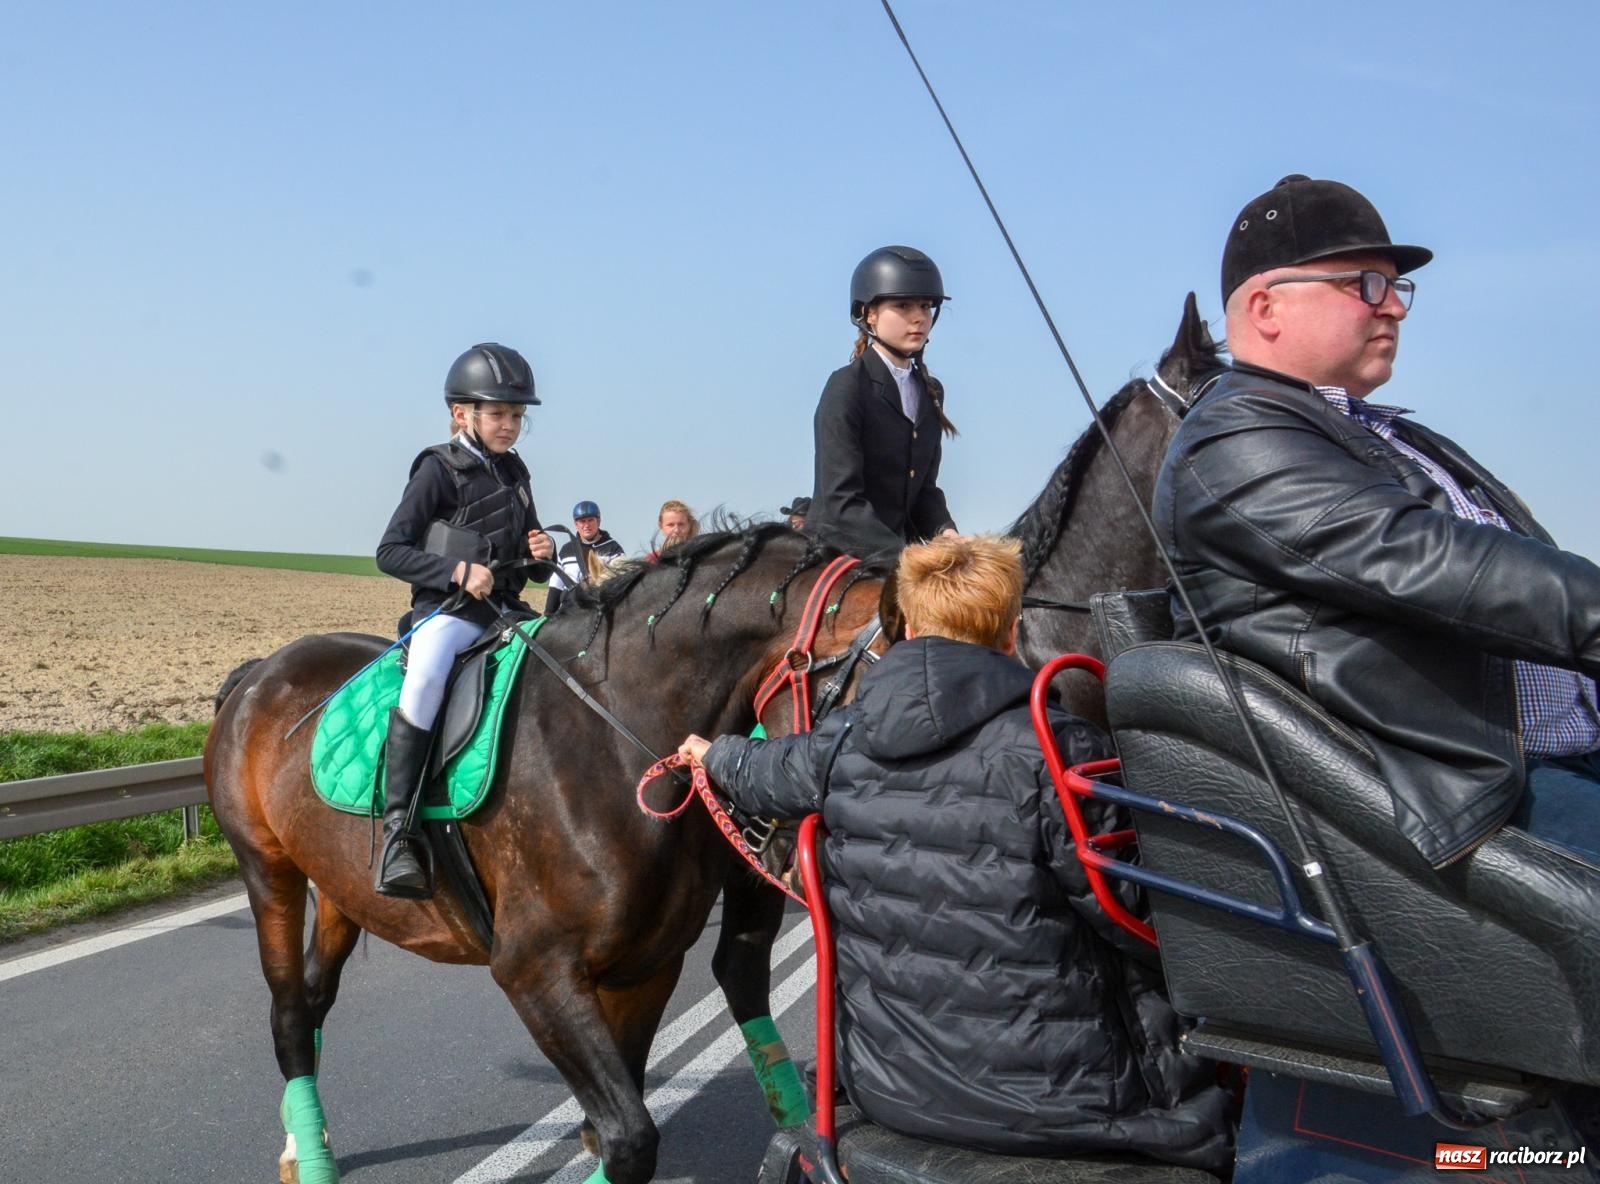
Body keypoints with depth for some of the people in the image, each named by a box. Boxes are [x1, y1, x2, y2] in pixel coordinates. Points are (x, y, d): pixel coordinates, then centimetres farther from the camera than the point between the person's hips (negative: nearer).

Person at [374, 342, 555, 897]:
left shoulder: (514, 471, 15)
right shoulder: (439, 469, -3)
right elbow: (390, 552, -7)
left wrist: (541, 551, 3)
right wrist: (457, 571, -19)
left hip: (507, 610, 7)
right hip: (447, 610, -7)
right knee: (425, 679, -36)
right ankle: (397, 831, -34)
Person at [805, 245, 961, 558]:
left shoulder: (931, 391, 13)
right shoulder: (847, 387, -10)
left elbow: (925, 488, 14)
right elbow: (839, 501, -18)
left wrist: (944, 531, -7)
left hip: (902, 546, 7)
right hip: (837, 550, -7)